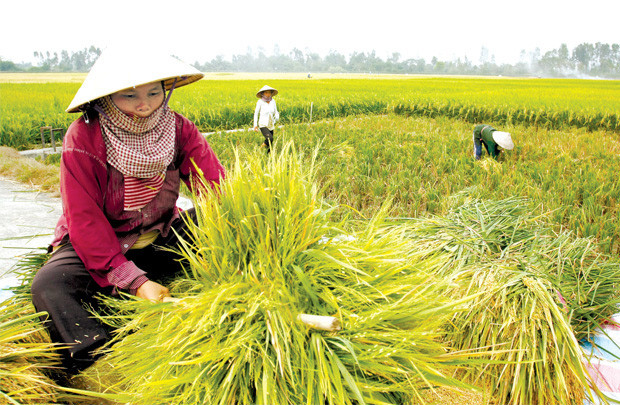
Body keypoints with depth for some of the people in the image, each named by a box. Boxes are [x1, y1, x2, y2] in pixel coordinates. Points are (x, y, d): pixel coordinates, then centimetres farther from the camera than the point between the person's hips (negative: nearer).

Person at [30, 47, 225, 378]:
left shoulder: (178, 129, -10)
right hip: (99, 245, -2)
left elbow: (217, 188, -16)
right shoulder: (83, 139, -19)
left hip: (161, 237, 3)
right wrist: (135, 281, -30)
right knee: (48, 285, -31)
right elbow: (84, 220, -22)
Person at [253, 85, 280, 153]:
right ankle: (263, 145, 2)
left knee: (270, 144, 5)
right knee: (270, 138, -27)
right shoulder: (260, 102, -8)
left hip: (271, 125, 5)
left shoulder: (273, 101, 2)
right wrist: (255, 125, -3)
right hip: (263, 125, -4)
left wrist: (277, 117, -13)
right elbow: (256, 113, 1)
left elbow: (276, 112, 10)